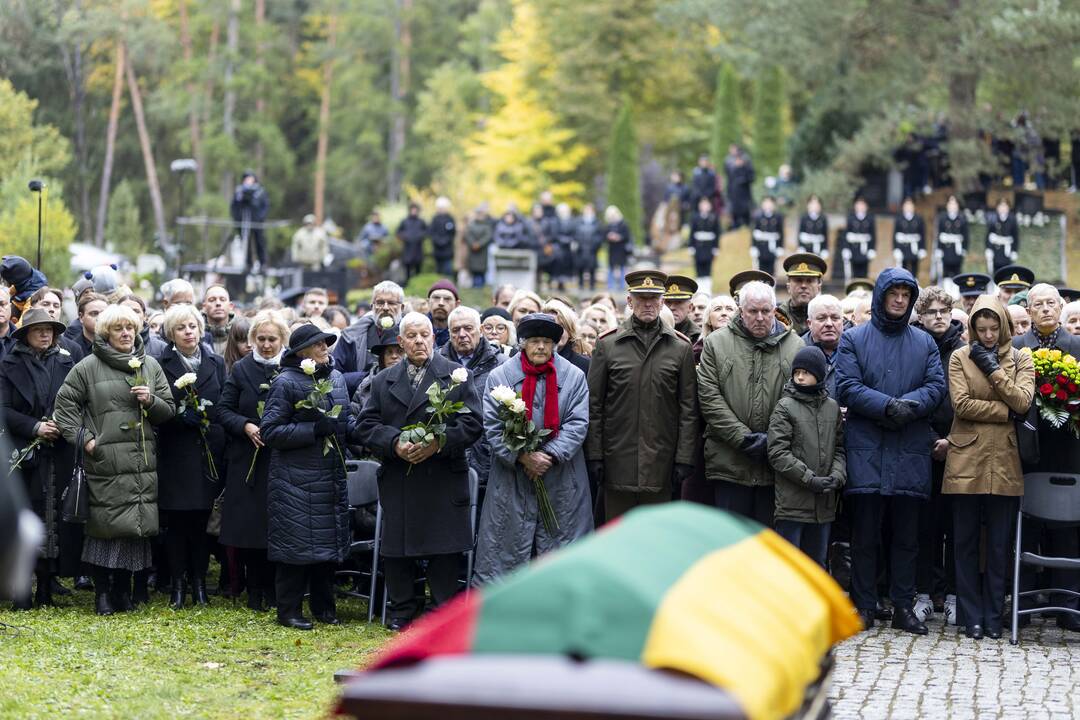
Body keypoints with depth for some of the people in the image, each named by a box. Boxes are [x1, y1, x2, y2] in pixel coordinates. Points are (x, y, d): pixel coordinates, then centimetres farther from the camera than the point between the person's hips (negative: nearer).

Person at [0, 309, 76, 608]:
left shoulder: (65, 364, 12)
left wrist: (61, 425, -9)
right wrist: (34, 427, -12)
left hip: (59, 456, 2)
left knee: (54, 518, 0)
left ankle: (46, 588, 6)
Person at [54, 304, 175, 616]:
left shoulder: (151, 366, 13)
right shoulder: (88, 366, 1)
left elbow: (169, 410, 16)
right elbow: (64, 403, 3)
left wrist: (151, 401, -5)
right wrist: (82, 437, -6)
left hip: (142, 461, 4)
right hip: (105, 461, -4)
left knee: (136, 525, 2)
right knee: (106, 524, -5)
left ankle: (123, 589, 14)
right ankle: (102, 591, 5)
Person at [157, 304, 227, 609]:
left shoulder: (216, 364, 13)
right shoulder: (161, 365, 3)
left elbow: (225, 407, 12)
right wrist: (183, 416, -15)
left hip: (207, 454, 2)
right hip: (175, 454, -2)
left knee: (201, 521, 2)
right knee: (175, 522, -2)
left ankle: (199, 581, 10)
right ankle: (178, 584, 5)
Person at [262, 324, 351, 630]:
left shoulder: (336, 378, 12)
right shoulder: (285, 383, -8)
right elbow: (270, 431, -13)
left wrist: (340, 428, 3)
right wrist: (315, 429, -19)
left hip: (331, 476, 6)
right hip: (295, 478, -6)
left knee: (329, 542, 10)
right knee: (296, 544, -4)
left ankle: (323, 606, 21)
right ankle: (289, 610, 5)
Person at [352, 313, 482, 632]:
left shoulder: (457, 376, 5)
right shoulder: (383, 381, 13)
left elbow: (472, 423, -2)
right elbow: (365, 426, 6)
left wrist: (438, 443, -15)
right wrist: (394, 443, -12)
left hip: (443, 480, -2)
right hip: (397, 481, 3)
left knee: (445, 550, -3)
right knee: (396, 548, 4)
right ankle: (403, 610, 15)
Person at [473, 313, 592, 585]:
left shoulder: (574, 377, 5)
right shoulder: (500, 377, 3)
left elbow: (577, 424, -2)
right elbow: (493, 426, -2)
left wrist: (549, 455, -14)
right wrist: (522, 457, -14)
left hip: (561, 479, 1)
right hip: (511, 479, -1)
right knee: (504, 549, 1)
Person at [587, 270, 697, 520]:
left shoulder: (681, 348, 6)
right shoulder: (607, 345, 5)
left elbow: (688, 408, 4)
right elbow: (594, 405, 4)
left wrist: (684, 459, -2)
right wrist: (594, 457, -2)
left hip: (661, 461, 0)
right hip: (618, 460, 0)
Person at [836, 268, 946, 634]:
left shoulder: (924, 342, 13)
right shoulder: (854, 339, 4)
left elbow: (937, 385, 3)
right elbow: (847, 386, -6)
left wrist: (911, 405, -16)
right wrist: (887, 406, -19)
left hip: (910, 452, 3)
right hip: (866, 449, -2)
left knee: (906, 534, 6)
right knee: (865, 532, 0)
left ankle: (903, 607, 12)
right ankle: (864, 606, 6)